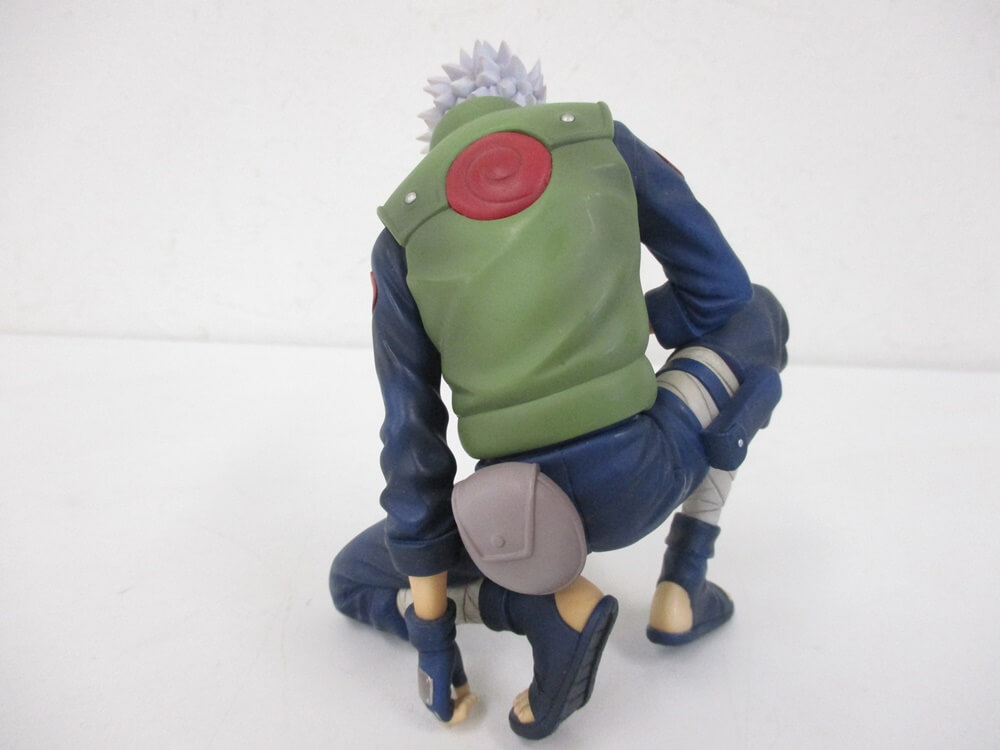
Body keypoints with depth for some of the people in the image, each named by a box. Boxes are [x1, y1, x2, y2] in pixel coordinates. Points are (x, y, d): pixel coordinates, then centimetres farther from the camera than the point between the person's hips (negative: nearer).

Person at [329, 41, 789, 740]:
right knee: (756, 315, 29)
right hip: (642, 480, 0)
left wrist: (432, 637, 8)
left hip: (517, 509, 0)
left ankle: (553, 606, 0)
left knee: (353, 580, 31)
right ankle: (681, 589, 21)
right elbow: (720, 291, 8)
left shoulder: (403, 236, 2)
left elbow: (412, 443, 0)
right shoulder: (602, 141, 3)